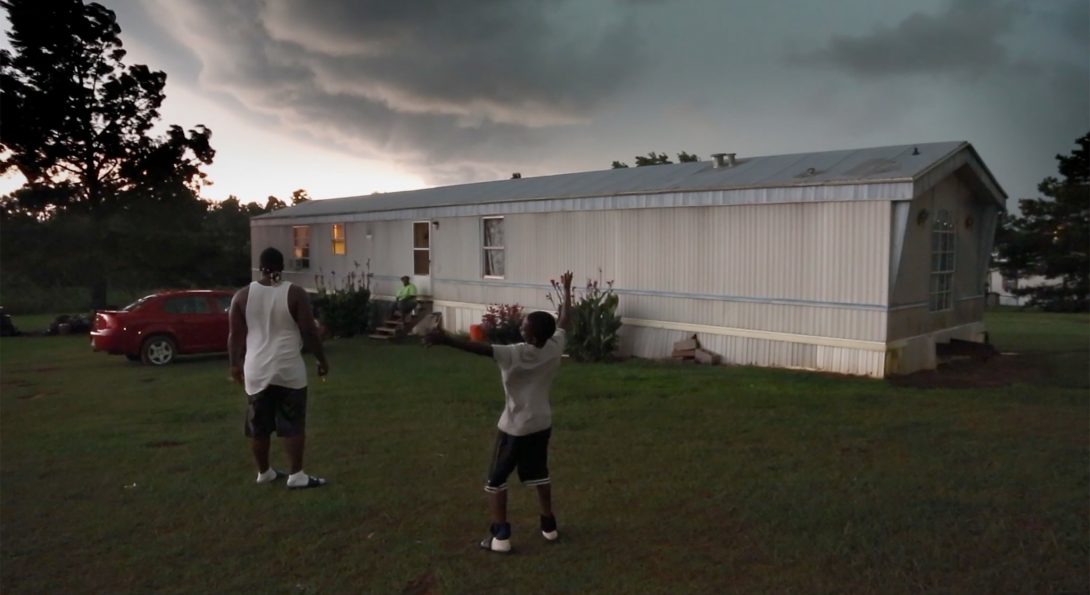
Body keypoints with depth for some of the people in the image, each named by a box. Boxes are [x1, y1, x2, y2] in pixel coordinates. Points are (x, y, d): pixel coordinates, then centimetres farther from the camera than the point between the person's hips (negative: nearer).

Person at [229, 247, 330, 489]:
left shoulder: (242, 295, 1)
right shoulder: (295, 293, -7)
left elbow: (235, 335, 4)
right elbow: (309, 332, -7)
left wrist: (235, 364, 16)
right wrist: (322, 360, 4)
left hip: (256, 370, 3)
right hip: (289, 369, -3)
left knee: (258, 426, 14)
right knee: (293, 425, 4)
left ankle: (264, 472, 25)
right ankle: (296, 475, 5)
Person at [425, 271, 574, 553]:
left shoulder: (515, 355, -25)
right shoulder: (555, 347, -9)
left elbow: (481, 348, -38)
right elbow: (565, 322, 9)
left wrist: (447, 340, -48)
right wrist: (567, 290, 23)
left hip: (514, 427, -6)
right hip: (542, 424, 6)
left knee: (496, 479, 7)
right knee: (539, 474, 22)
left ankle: (500, 535, 6)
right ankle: (549, 524, 29)